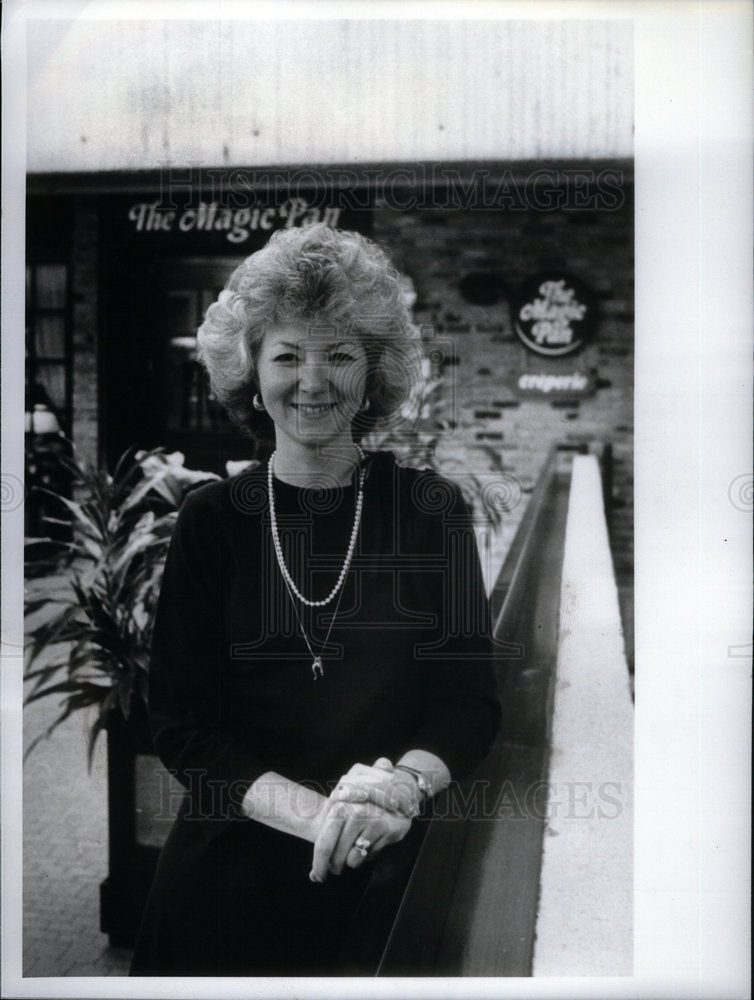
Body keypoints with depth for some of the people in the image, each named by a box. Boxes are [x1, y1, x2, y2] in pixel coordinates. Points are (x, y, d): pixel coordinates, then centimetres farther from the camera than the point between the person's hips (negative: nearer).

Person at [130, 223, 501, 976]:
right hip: (228, 872, 1)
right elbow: (180, 722, -6)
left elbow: (470, 700, -3)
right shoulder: (212, 520, -2)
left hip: (393, 873, 0)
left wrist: (403, 783, -23)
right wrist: (314, 812, -20)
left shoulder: (431, 511, -3)